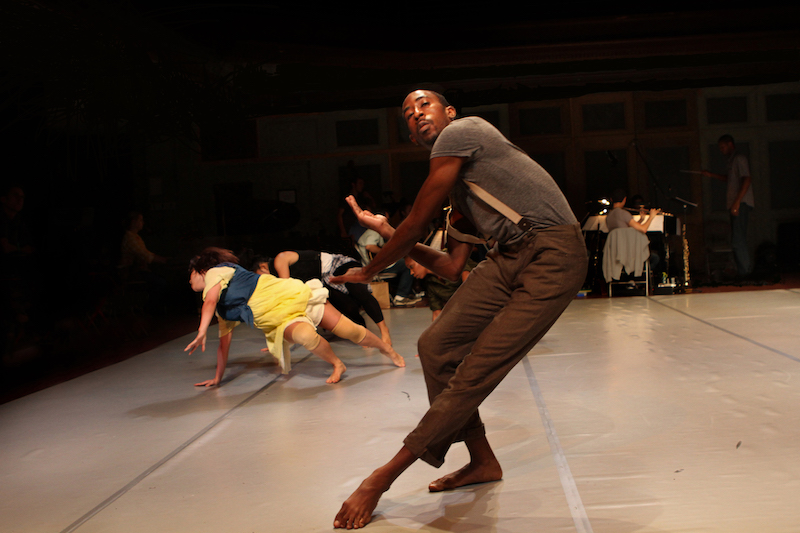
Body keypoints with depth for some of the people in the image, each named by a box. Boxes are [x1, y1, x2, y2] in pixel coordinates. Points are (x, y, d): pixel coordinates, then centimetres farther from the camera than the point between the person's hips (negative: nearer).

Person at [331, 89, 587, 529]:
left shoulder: (459, 133, -3)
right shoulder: (460, 188, 23)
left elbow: (416, 224, -2)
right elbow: (452, 267, 21)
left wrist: (369, 271, 13)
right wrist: (388, 234, 26)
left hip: (553, 258, -9)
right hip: (507, 259, 9)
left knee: (477, 372, -10)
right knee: (436, 346, -2)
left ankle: (384, 477, -3)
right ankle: (482, 461, 14)